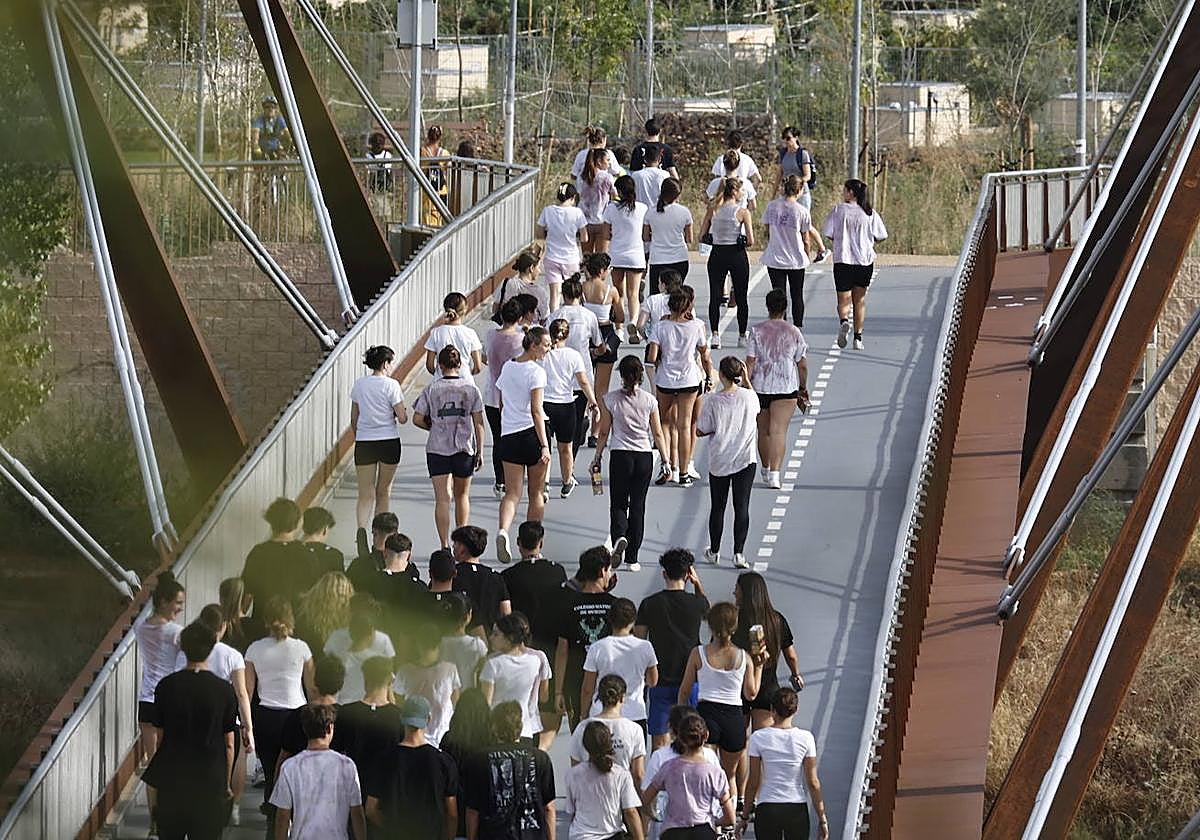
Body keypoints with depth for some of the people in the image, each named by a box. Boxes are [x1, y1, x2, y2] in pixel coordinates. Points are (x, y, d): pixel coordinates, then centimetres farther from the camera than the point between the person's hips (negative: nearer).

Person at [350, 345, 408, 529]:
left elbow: (354, 419, 10)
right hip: (389, 442, -2)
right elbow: (402, 419, -9)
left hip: (363, 443, 2)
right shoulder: (391, 385, -8)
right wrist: (404, 411, 13)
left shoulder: (359, 385, 4)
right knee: (384, 492, 14)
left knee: (366, 494, 1)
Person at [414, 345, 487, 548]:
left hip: (437, 448, -1)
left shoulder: (431, 389, -2)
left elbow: (417, 420, -3)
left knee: (442, 498, -4)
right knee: (462, 495, 19)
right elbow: (478, 423, 1)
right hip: (464, 448, 1)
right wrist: (480, 452, 7)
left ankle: (445, 544, -12)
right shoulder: (471, 389, 0)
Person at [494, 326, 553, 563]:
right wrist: (544, 445, -19)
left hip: (508, 436, 5)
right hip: (532, 434, -5)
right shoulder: (536, 372, -11)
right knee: (536, 493, 11)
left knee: (512, 492, 0)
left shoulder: (507, 368, 9)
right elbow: (536, 411, -17)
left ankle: (503, 530, -28)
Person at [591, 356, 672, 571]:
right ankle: (632, 558, 9)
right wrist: (665, 460, 10)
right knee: (637, 506, 8)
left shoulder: (610, 399, -6)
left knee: (618, 504, 9)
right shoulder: (649, 401, -3)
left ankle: (619, 537, -22)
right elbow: (658, 434, 2)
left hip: (620, 456, -1)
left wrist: (597, 457, 11)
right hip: (644, 456, 1)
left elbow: (603, 433, 0)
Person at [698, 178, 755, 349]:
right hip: (737, 255, -2)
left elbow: (702, 236, 2)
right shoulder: (742, 212, -9)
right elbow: (751, 241, -11)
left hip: (717, 255, 2)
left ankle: (715, 334, -10)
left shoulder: (712, 210, 1)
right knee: (741, 298, 10)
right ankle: (742, 336, 16)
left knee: (714, 296, 4)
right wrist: (742, 243, 10)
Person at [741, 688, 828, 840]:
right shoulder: (805, 738, -5)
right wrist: (822, 818, 5)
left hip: (767, 811, -1)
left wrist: (745, 815, 9)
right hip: (797, 810, 1)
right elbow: (813, 783, -3)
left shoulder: (758, 738, -6)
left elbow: (754, 782, -2)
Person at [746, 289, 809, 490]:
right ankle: (775, 473, -17)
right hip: (786, 387, -1)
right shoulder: (794, 332, -3)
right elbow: (802, 365, 1)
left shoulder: (756, 331, -3)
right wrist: (803, 389, 14)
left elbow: (750, 362, -6)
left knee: (763, 430, 16)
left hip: (760, 386, 1)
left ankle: (766, 470, 31)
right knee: (778, 431, -5)